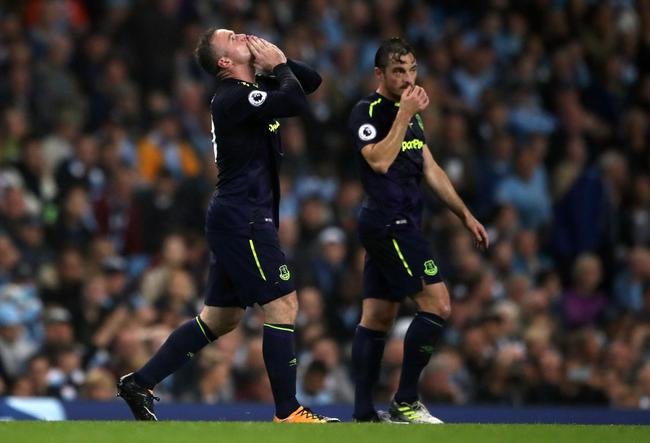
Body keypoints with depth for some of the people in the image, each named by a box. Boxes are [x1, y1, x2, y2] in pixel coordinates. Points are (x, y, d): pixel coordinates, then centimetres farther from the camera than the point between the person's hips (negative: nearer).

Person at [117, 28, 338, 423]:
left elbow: (312, 81, 20)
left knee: (221, 318, 13)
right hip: (244, 220, -10)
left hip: (237, 222, 10)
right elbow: (298, 103, -26)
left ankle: (141, 383, 15)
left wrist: (281, 62, 3)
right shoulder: (234, 97, -15)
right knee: (284, 305, -9)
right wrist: (278, 64, -10)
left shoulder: (252, 90, 13)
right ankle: (288, 413, -7)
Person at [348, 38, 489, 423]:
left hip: (401, 226, 9)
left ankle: (364, 414, 6)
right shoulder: (368, 111, -10)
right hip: (390, 224, -9)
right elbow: (379, 161, -24)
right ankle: (405, 402, -10)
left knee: (377, 318, 7)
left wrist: (465, 214, 19)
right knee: (437, 305, -14)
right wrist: (404, 115, -21)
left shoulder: (410, 113, 18)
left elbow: (431, 170, 21)